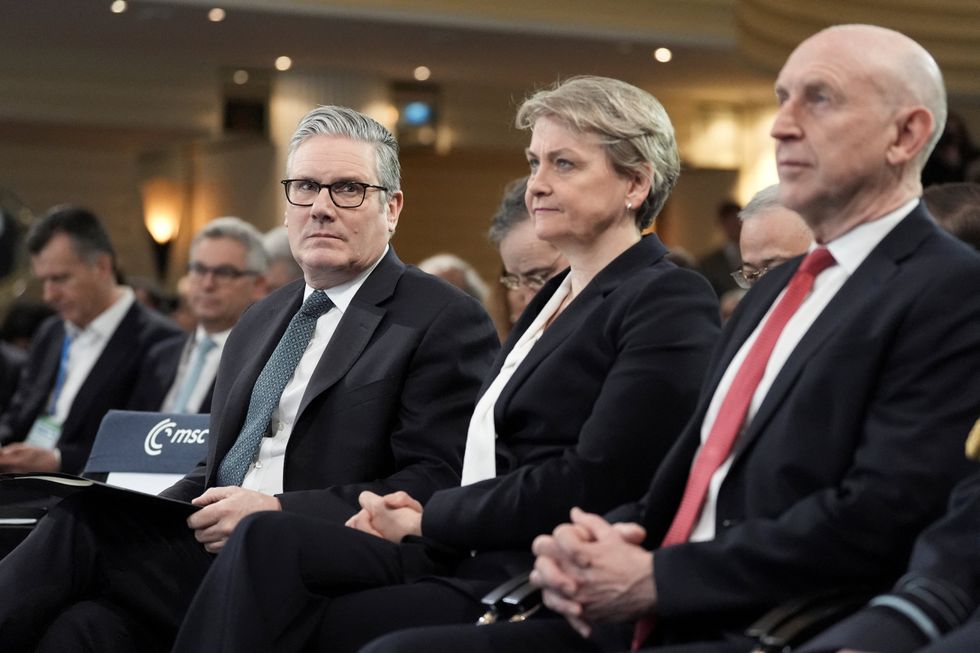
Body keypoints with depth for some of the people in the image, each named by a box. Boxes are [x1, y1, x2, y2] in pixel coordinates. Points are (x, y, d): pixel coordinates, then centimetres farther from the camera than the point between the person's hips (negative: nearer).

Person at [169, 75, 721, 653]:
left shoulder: (671, 304, -6)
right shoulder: (557, 296, 22)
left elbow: (589, 485, -14)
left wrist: (427, 519, -5)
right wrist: (414, 516, -3)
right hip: (470, 560, 8)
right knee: (267, 542, -17)